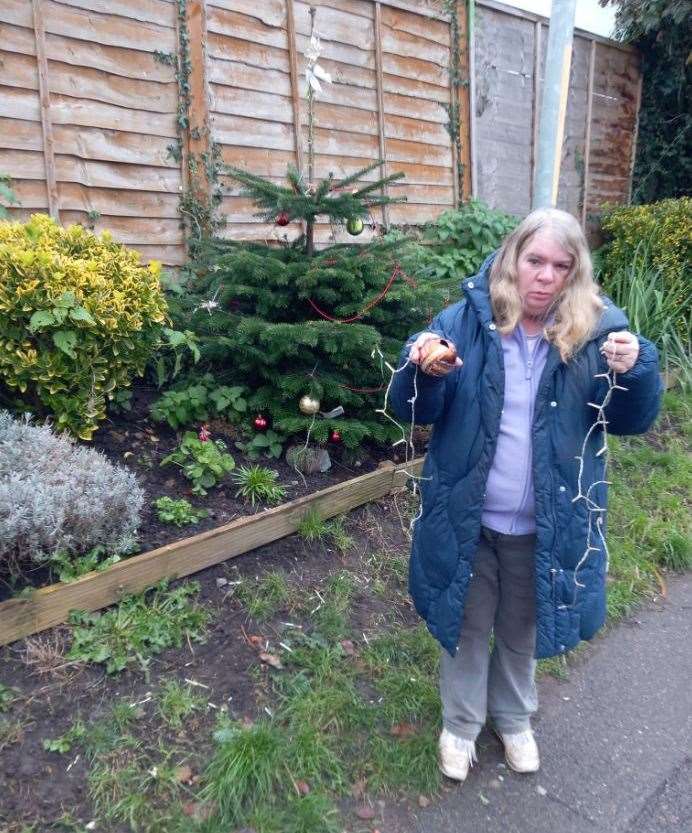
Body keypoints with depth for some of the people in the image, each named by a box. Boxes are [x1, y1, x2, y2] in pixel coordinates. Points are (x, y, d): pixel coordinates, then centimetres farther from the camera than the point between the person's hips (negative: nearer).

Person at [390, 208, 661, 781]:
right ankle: (460, 725, 45)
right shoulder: (465, 320, -9)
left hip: (546, 522, 1)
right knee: (466, 626, 18)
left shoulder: (598, 329, -7)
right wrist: (423, 371, -32)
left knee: (523, 629, 23)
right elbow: (414, 412, -9)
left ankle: (513, 719, 51)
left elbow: (633, 420, -5)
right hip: (467, 515, -1)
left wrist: (635, 368, -26)